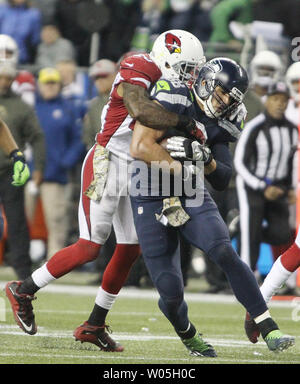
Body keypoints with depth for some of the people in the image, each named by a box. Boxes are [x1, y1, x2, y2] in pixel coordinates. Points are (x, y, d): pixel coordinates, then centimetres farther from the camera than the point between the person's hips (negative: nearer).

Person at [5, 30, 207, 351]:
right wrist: (186, 124, -34)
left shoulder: (166, 84, 10)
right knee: (90, 247, -9)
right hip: (107, 165, -9)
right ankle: (23, 290, 9)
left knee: (130, 249, 7)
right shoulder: (135, 78, -19)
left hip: (134, 171, 9)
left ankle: (94, 325, 17)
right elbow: (141, 111, -40)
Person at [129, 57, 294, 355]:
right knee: (171, 291, -6)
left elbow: (222, 182, 6)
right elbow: (139, 147, -22)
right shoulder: (171, 100, -14)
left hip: (193, 198, 4)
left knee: (225, 253, -23)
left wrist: (206, 159, -15)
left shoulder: (222, 125, 5)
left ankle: (269, 331, -23)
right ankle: (188, 336, 28)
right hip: (151, 203, -4)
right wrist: (179, 167, -15)